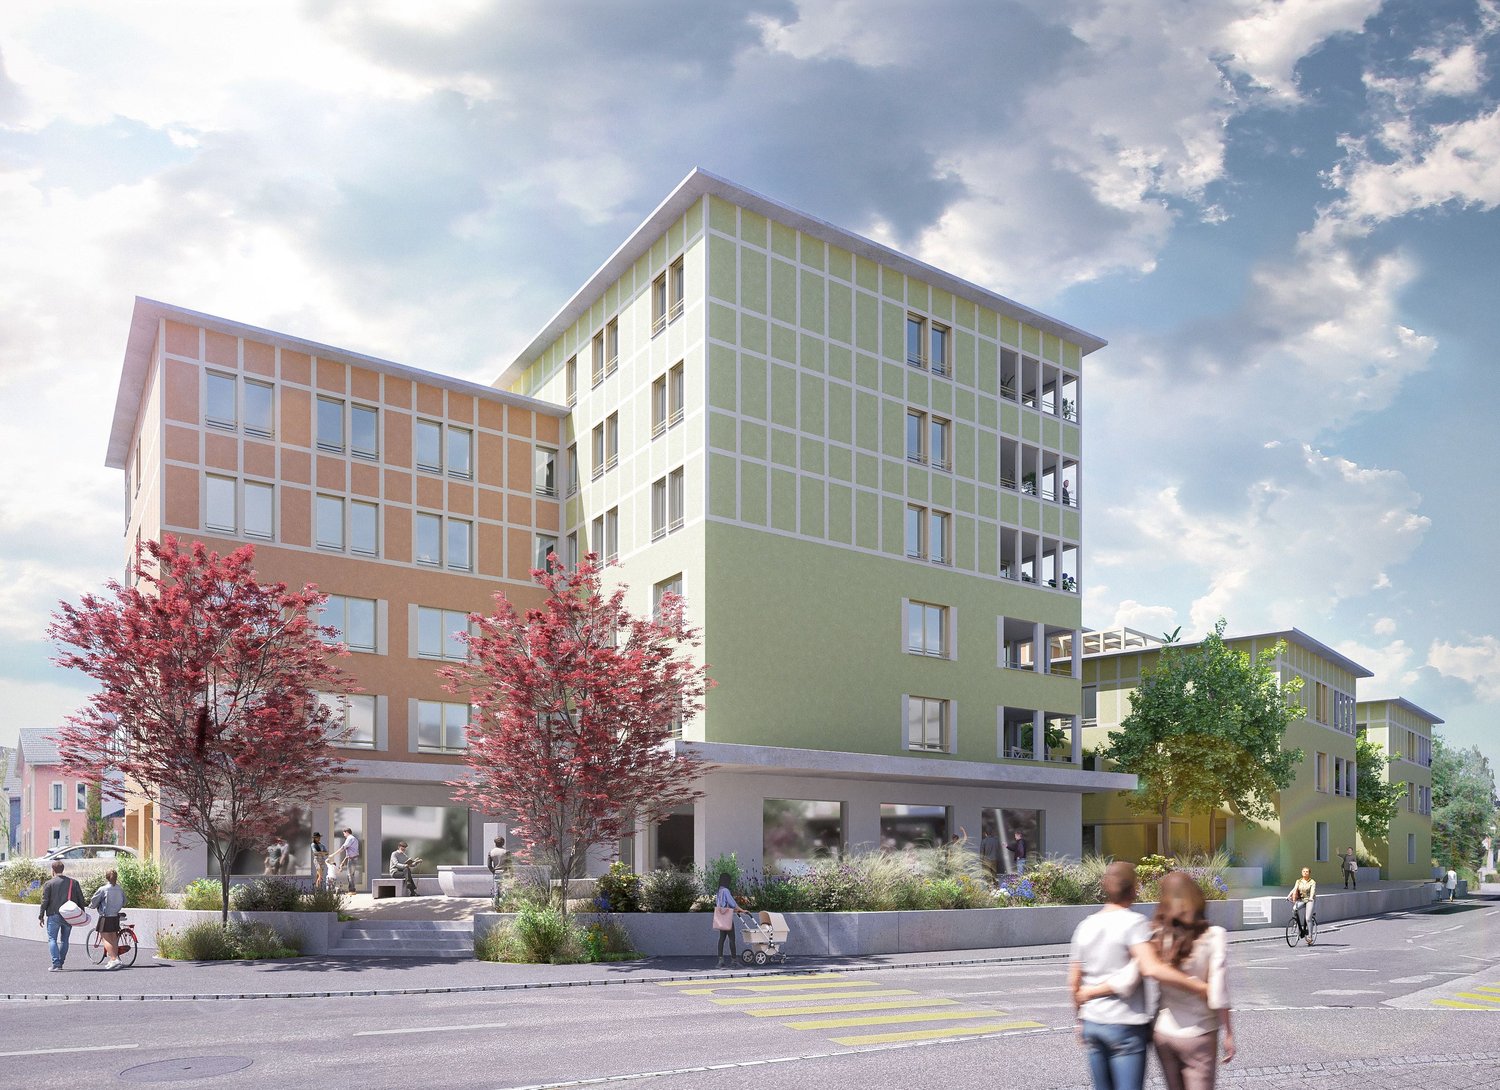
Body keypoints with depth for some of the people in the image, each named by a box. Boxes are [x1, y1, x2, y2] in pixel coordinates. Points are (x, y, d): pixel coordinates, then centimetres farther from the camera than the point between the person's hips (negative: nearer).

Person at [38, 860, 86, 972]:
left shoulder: (48, 883, -4)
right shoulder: (74, 882, 6)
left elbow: (44, 901, -7)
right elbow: (81, 899, 7)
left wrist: (41, 916, 0)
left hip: (54, 916, -3)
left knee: (52, 939, 1)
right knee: (64, 940, 14)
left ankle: (56, 964, -10)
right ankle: (60, 963, 17)